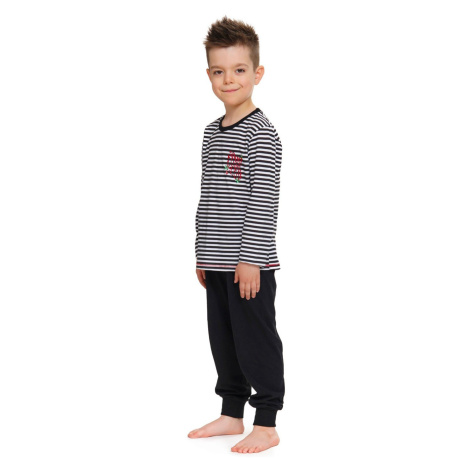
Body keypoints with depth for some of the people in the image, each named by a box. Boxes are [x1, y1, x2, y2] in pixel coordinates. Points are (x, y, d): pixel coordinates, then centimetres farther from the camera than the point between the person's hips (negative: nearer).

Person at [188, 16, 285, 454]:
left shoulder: (260, 132, -11)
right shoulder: (212, 132, 14)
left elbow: (263, 201, -16)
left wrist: (250, 257, -19)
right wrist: (202, 253, 18)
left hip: (250, 263, -8)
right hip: (218, 261, 8)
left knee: (256, 338, -2)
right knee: (223, 338, 14)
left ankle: (266, 424, 6)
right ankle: (231, 414, 27)